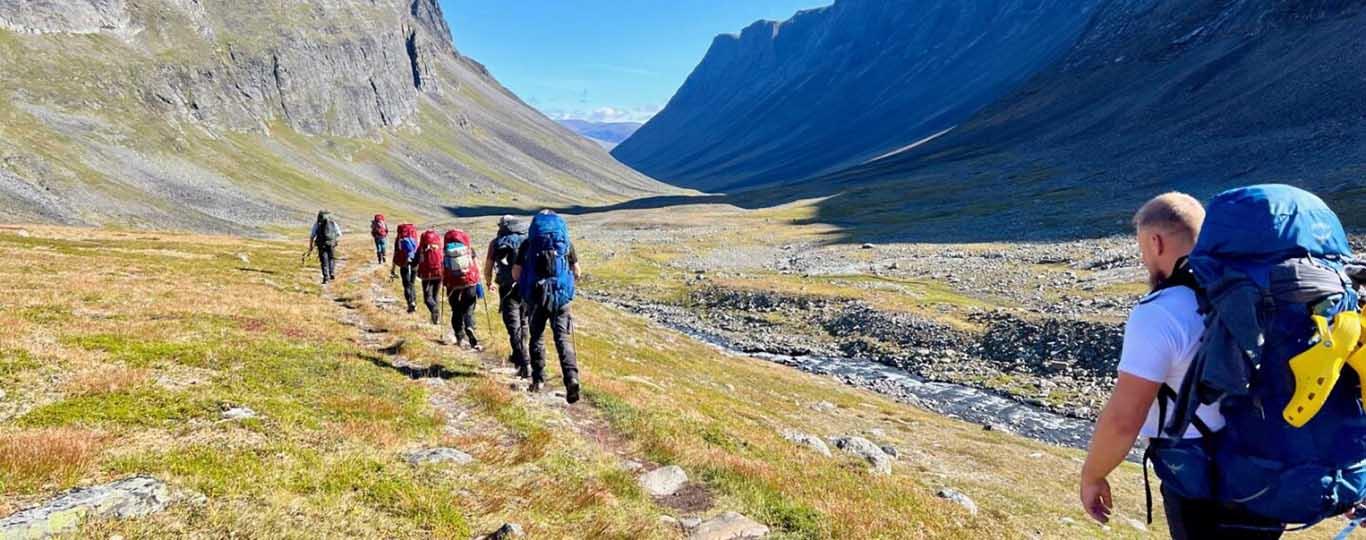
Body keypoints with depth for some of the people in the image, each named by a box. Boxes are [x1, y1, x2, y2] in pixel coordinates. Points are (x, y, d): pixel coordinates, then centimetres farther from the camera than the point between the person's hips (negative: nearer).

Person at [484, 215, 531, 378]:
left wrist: (490, 282, 31)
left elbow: (487, 268, 13)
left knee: (514, 328, -1)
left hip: (509, 289, -3)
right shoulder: (528, 241, 14)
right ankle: (518, 358, 33)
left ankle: (525, 365, -12)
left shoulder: (497, 243, 9)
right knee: (523, 324, 21)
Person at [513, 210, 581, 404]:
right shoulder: (566, 243, 6)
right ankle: (571, 379, -19)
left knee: (537, 338, 16)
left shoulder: (528, 244, 4)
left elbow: (516, 273, 3)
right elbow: (577, 273, 10)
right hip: (561, 295, 0)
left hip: (536, 296, 0)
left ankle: (538, 380, 19)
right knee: (563, 339, -1)